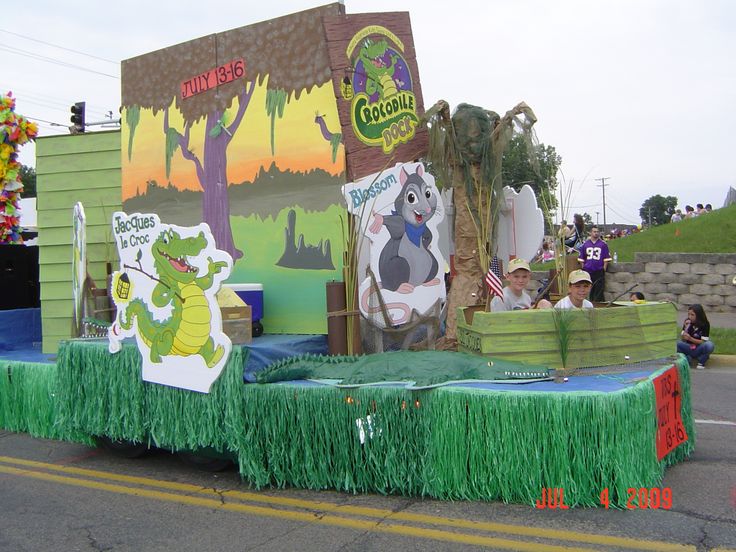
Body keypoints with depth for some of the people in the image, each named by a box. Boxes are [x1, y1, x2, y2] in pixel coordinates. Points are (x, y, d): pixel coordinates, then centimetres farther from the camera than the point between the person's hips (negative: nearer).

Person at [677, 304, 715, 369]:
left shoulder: (705, 324, -11)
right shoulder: (687, 322, -4)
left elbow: (703, 342, -14)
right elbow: (682, 340, -7)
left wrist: (690, 338, -29)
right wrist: (686, 328, -23)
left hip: (699, 349, -2)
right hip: (689, 348, 2)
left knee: (709, 345, -35)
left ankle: (701, 362, -10)